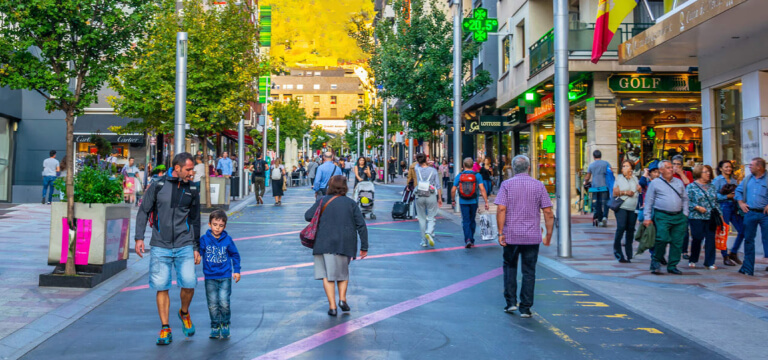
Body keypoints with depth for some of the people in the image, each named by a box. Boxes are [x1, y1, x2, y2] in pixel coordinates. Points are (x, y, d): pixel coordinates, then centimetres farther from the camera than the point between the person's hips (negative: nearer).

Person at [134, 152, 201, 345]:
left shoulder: (192, 190, 7)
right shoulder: (157, 186, -1)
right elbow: (143, 211, 5)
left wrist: (196, 248, 14)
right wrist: (139, 237, -3)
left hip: (184, 246, 1)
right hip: (160, 247, -1)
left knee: (189, 283, -9)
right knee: (161, 287, 1)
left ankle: (184, 313, 21)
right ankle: (165, 329, 13)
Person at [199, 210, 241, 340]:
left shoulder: (227, 240, 0)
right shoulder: (204, 239, -3)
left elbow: (235, 255, 10)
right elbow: (198, 252, -3)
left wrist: (236, 270, 10)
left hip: (225, 277, -1)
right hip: (210, 278, 1)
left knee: (224, 303, -7)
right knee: (212, 304, 4)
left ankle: (225, 325, 13)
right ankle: (215, 327, 18)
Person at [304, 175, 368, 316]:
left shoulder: (322, 200, 1)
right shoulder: (351, 203, 4)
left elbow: (308, 216, -3)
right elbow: (361, 225, 1)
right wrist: (364, 247, 5)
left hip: (325, 243, -2)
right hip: (345, 244, 2)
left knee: (327, 275, 4)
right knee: (343, 272, 20)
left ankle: (332, 306, -3)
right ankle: (342, 298, 4)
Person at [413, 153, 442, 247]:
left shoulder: (417, 169, -2)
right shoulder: (433, 170, -4)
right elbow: (438, 186, -2)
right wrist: (440, 198, 4)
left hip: (419, 196, 1)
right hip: (431, 196, -1)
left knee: (422, 218, 9)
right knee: (431, 218, 6)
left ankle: (424, 241, 12)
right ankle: (429, 232, -23)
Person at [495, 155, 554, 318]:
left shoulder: (507, 184, -2)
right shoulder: (539, 185, 2)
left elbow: (501, 209, -12)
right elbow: (548, 212, -1)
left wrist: (501, 233, -9)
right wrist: (548, 234, 6)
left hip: (511, 235, 0)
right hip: (532, 237, 1)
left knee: (510, 266, 19)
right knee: (529, 271, 8)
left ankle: (511, 301, 14)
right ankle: (525, 308, 9)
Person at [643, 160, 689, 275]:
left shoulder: (679, 182, 17)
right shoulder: (655, 183, 4)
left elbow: (685, 199, 21)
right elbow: (648, 201, 2)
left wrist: (685, 214, 10)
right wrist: (647, 217, -5)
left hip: (679, 217, 4)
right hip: (662, 216, -4)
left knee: (677, 242, 3)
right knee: (662, 239, -16)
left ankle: (672, 266, 13)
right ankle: (656, 261, 4)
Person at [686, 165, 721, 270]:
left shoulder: (712, 186, 15)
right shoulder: (691, 186, -2)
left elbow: (716, 201, 20)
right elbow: (687, 201, -7)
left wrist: (718, 214, 12)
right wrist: (697, 207, -17)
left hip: (711, 218, 5)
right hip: (697, 218, -5)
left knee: (711, 239, 0)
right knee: (697, 239, 0)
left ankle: (709, 262, 7)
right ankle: (692, 261, 17)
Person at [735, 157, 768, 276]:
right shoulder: (747, 179, 10)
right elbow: (738, 190, 19)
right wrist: (741, 203, 7)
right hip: (750, 213, 4)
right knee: (748, 239, 7)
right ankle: (748, 268, 14)